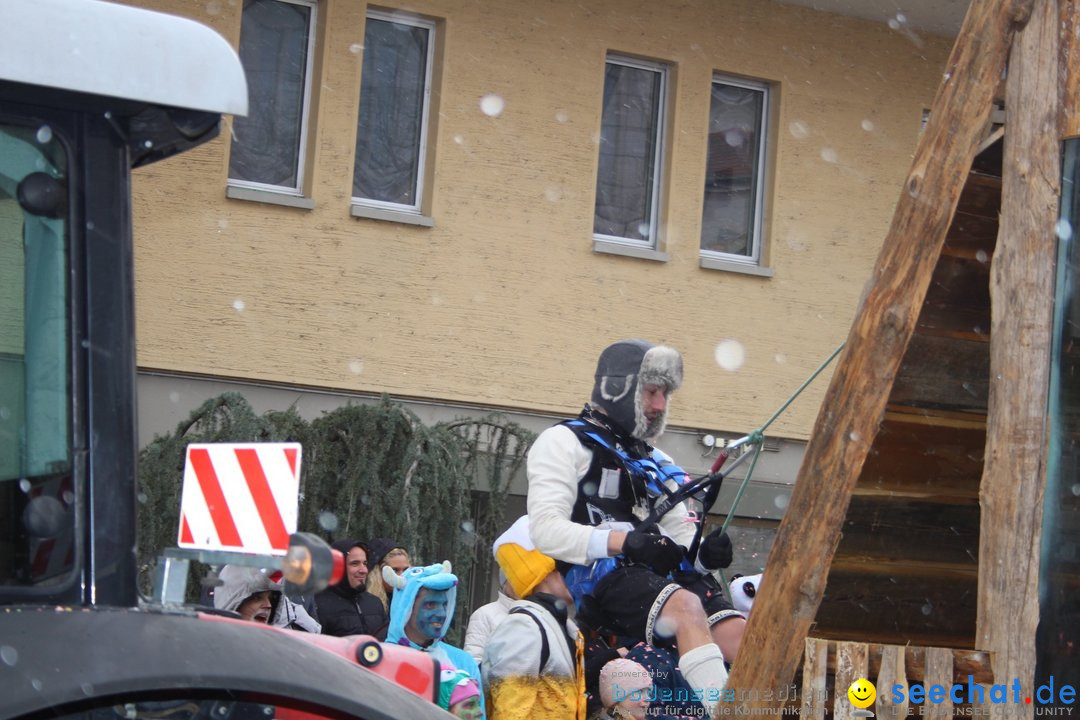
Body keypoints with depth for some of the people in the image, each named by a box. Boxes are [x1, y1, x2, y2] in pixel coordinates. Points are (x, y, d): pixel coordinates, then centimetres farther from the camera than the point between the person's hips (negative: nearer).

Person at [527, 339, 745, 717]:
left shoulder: (653, 462, 27)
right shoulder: (564, 442, 3)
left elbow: (680, 533, 19)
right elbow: (547, 531, -11)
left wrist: (705, 548, -6)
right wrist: (624, 541, -23)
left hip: (650, 577, 7)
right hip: (594, 580, -7)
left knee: (738, 634, -18)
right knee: (687, 607, -34)